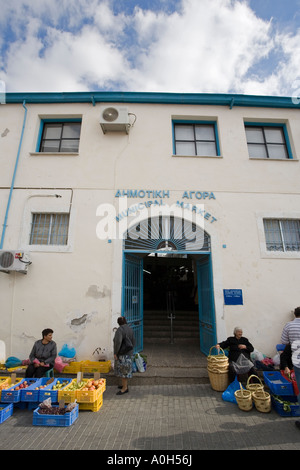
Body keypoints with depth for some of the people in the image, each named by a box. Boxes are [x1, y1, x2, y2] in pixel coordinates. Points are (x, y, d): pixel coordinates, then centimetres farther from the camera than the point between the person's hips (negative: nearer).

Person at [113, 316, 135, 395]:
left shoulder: (120, 330, -18)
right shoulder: (130, 329, 5)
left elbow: (118, 342, -28)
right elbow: (133, 342, 10)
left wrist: (115, 353, -19)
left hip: (122, 354, -8)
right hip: (129, 353, 8)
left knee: (123, 370, 3)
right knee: (126, 370, 20)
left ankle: (125, 388, 11)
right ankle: (125, 384, 32)